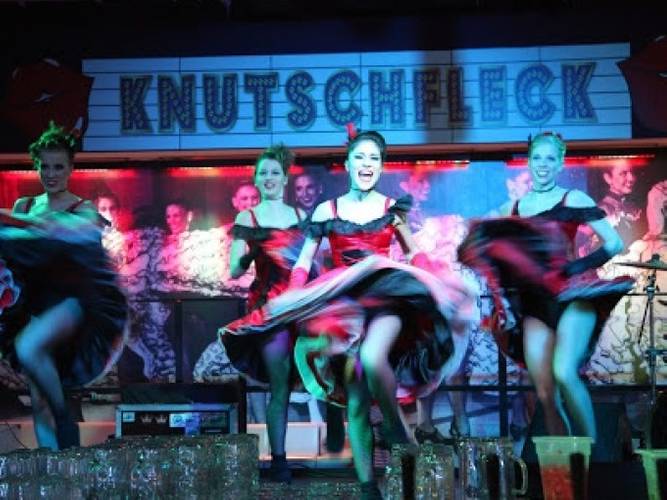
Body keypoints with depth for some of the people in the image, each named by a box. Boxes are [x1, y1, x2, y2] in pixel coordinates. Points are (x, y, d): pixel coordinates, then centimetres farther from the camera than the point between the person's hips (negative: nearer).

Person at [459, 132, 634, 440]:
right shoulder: (516, 206, 15)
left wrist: (582, 265, -14)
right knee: (545, 393, -3)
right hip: (536, 302, 4)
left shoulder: (573, 200, 3)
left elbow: (614, 243, 0)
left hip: (573, 296, -4)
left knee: (564, 373, -24)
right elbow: (505, 256, 20)